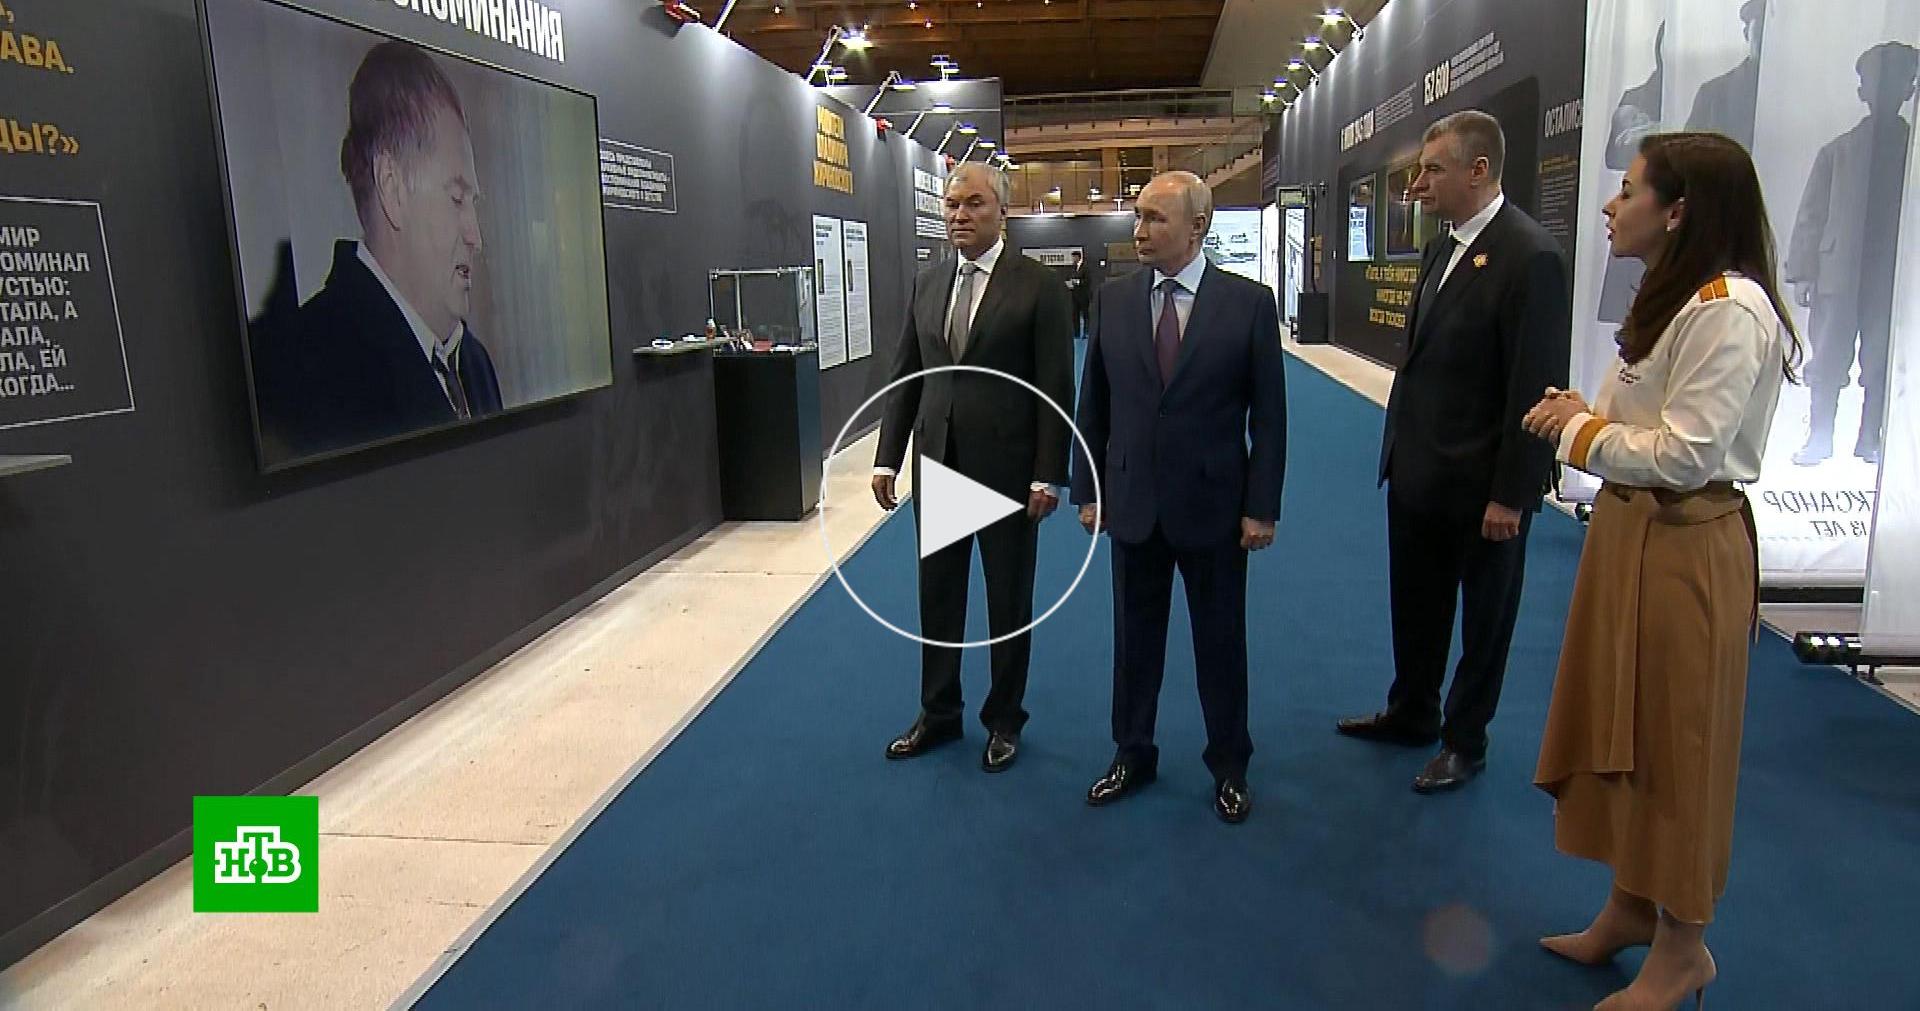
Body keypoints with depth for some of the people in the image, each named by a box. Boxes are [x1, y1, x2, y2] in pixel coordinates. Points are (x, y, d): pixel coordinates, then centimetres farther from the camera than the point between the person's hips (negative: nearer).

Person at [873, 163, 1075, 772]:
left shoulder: (1039, 286, -7)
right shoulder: (927, 284, 8)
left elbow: (1055, 389, -10)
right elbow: (905, 376, 10)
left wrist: (1048, 475, -13)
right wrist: (887, 459, 5)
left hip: (1006, 470, -5)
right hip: (938, 465, 5)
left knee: (1009, 601, 10)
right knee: (937, 595, 14)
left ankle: (1004, 720, 27)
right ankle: (938, 713, 31)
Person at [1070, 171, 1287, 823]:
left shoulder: (1249, 303, -6)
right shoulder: (1113, 300, 1)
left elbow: (1268, 414, -5)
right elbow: (1093, 405, 5)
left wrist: (1262, 507, -7)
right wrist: (1087, 491, 3)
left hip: (1214, 505, -2)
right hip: (1133, 503, 2)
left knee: (1221, 640, 12)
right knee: (1135, 637, 14)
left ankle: (1230, 767, 30)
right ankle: (1132, 755, 33)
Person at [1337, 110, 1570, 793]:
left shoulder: (1529, 256, -18)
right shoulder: (1443, 250, 9)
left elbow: (1535, 386, -20)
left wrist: (1511, 494, -19)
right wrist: (1398, 450, 9)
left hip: (1481, 482, -8)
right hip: (1419, 473, 8)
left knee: (1484, 618, 12)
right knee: (1416, 607, 21)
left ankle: (1465, 741, 29)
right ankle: (1411, 714, 40)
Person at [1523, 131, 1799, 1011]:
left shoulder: (1729, 308, -19)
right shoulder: (1670, 298, 13)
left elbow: (1685, 453, -24)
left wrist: (1581, 431, -11)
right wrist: (1580, 414, -2)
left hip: (1685, 545, -10)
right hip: (1629, 529, 10)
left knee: (1675, 742, 4)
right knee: (1624, 728, 17)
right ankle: (1631, 908, 34)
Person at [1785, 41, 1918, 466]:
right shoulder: (1838, 150, 6)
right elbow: (1812, 215, 5)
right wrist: (1802, 272, -2)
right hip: (1839, 273, 0)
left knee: (1883, 363, 3)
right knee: (1827, 360, 2)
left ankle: (1869, 441, 12)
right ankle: (1818, 438, 11)